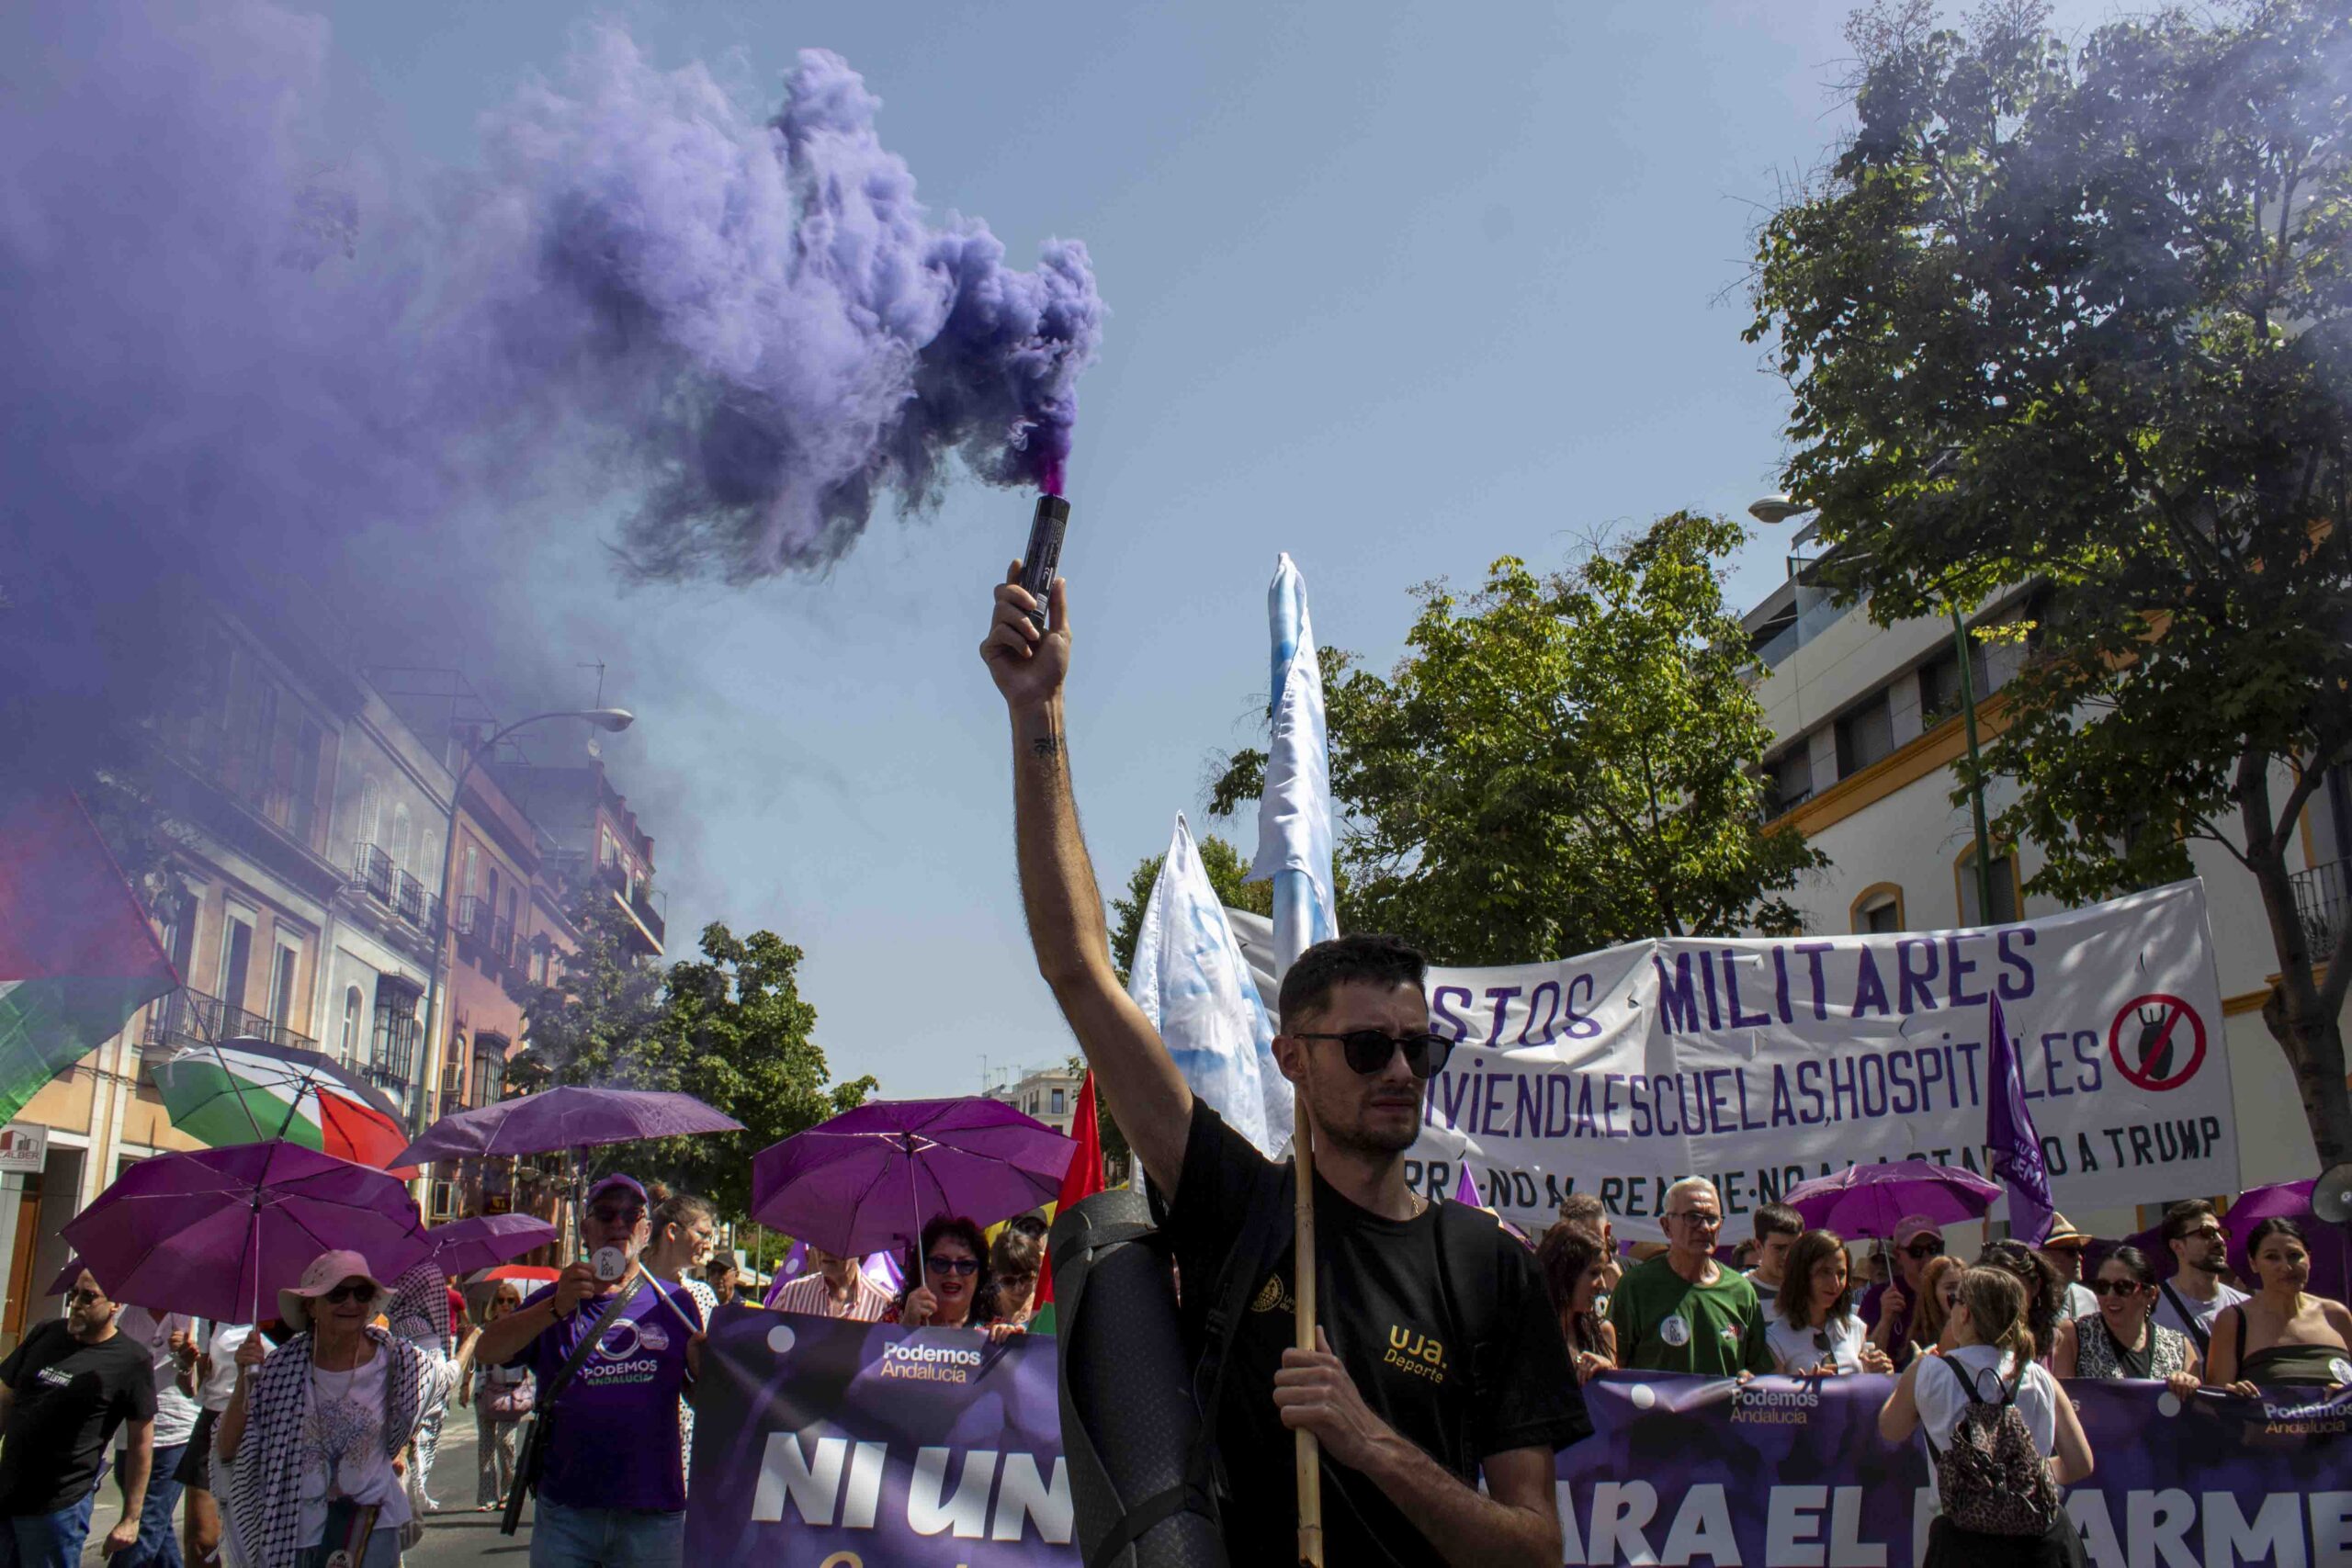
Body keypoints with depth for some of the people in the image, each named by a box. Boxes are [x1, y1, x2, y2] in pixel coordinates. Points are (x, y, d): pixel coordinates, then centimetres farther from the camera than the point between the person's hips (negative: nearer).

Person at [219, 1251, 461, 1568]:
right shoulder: (282, 1367, -9)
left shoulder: (395, 1359, -8)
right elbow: (228, 1449, -8)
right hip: (295, 1528, 1)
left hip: (370, 1521, -1)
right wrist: (245, 1380, -19)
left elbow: (447, 1375, 13)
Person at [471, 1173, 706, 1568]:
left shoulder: (673, 1303, 9)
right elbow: (489, 1351, -10)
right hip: (565, 1510, 0)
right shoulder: (554, 1299, 8)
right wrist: (557, 1308, -26)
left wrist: (702, 1369, -12)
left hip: (652, 1512, 0)